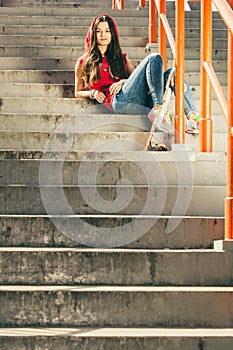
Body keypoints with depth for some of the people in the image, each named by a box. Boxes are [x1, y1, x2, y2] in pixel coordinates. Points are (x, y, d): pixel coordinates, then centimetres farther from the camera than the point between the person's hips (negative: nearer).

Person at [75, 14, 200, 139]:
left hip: (139, 104, 5)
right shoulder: (84, 62, 21)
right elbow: (78, 92, 19)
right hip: (120, 101, -5)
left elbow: (135, 77, 21)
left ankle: (192, 116, -39)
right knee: (155, 59, -19)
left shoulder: (122, 58, 32)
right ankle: (158, 108, -38)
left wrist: (123, 81, -1)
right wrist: (93, 93, -2)